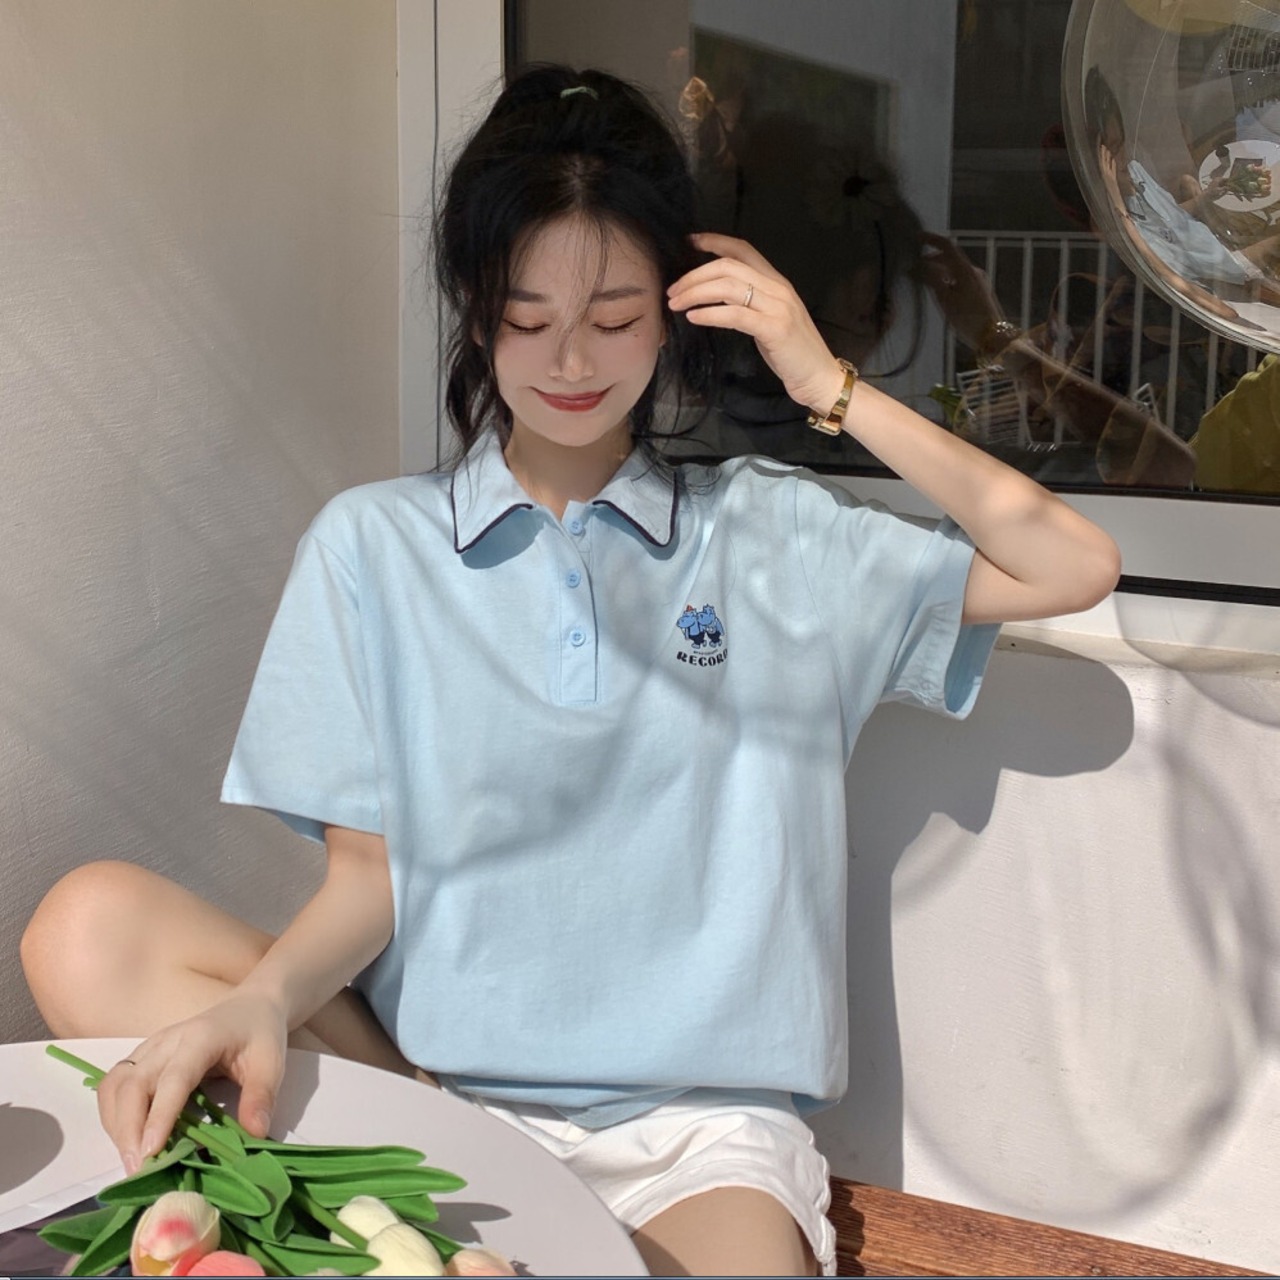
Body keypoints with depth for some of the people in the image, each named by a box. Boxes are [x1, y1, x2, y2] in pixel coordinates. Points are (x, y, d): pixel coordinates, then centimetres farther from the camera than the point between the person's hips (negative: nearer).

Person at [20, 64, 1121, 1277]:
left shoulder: (768, 533, 7)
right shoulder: (372, 543, 5)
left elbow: (1075, 569, 1)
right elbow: (368, 875, 2)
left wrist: (828, 387, -3)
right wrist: (261, 1000, -21)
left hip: (702, 1119, -2)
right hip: (438, 1085, 3)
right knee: (91, 926, -22)